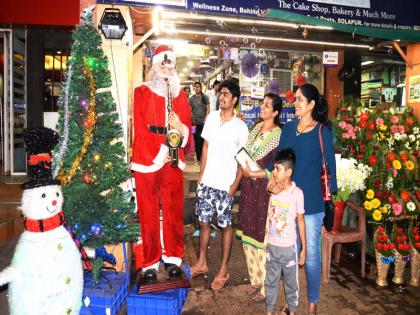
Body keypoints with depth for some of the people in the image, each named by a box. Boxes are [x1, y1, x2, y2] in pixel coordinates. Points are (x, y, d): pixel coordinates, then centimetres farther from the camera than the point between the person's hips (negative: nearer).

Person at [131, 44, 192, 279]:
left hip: (173, 162, 3)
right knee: (149, 214, 5)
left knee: (174, 211, 9)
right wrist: (156, 156, -9)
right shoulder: (141, 93, 3)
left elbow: (188, 125, 12)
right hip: (147, 162, -2)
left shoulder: (180, 94, 14)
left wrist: (181, 128, -11)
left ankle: (173, 257, 25)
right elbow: (139, 128, -2)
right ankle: (150, 262, 19)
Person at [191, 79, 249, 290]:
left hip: (225, 185, -4)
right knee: (204, 221, 14)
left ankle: (223, 269, 24)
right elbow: (206, 147, 9)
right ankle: (202, 263, 33)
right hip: (207, 181, 5)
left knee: (226, 226, 8)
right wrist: (201, 175, 7)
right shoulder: (211, 118, 3)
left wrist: (235, 185, -10)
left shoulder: (240, 127, -10)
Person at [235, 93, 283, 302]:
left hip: (264, 189, -7)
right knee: (247, 234, 15)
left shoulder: (278, 135, -13)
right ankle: (255, 279, 34)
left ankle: (266, 286, 22)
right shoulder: (257, 127, 9)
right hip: (248, 187, 7)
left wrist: (254, 173, -16)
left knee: (262, 236, 3)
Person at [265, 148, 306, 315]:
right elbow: (269, 217, 5)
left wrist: (304, 248, -2)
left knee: (291, 281, 16)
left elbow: (301, 221, -6)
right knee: (271, 280, 17)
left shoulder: (297, 193, -14)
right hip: (271, 245, 3)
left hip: (288, 246, -3)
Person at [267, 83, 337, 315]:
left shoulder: (322, 131, -7)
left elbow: (330, 165, -4)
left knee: (310, 254, 7)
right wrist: (274, 177, -13)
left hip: (311, 202, -4)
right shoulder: (288, 127, 5)